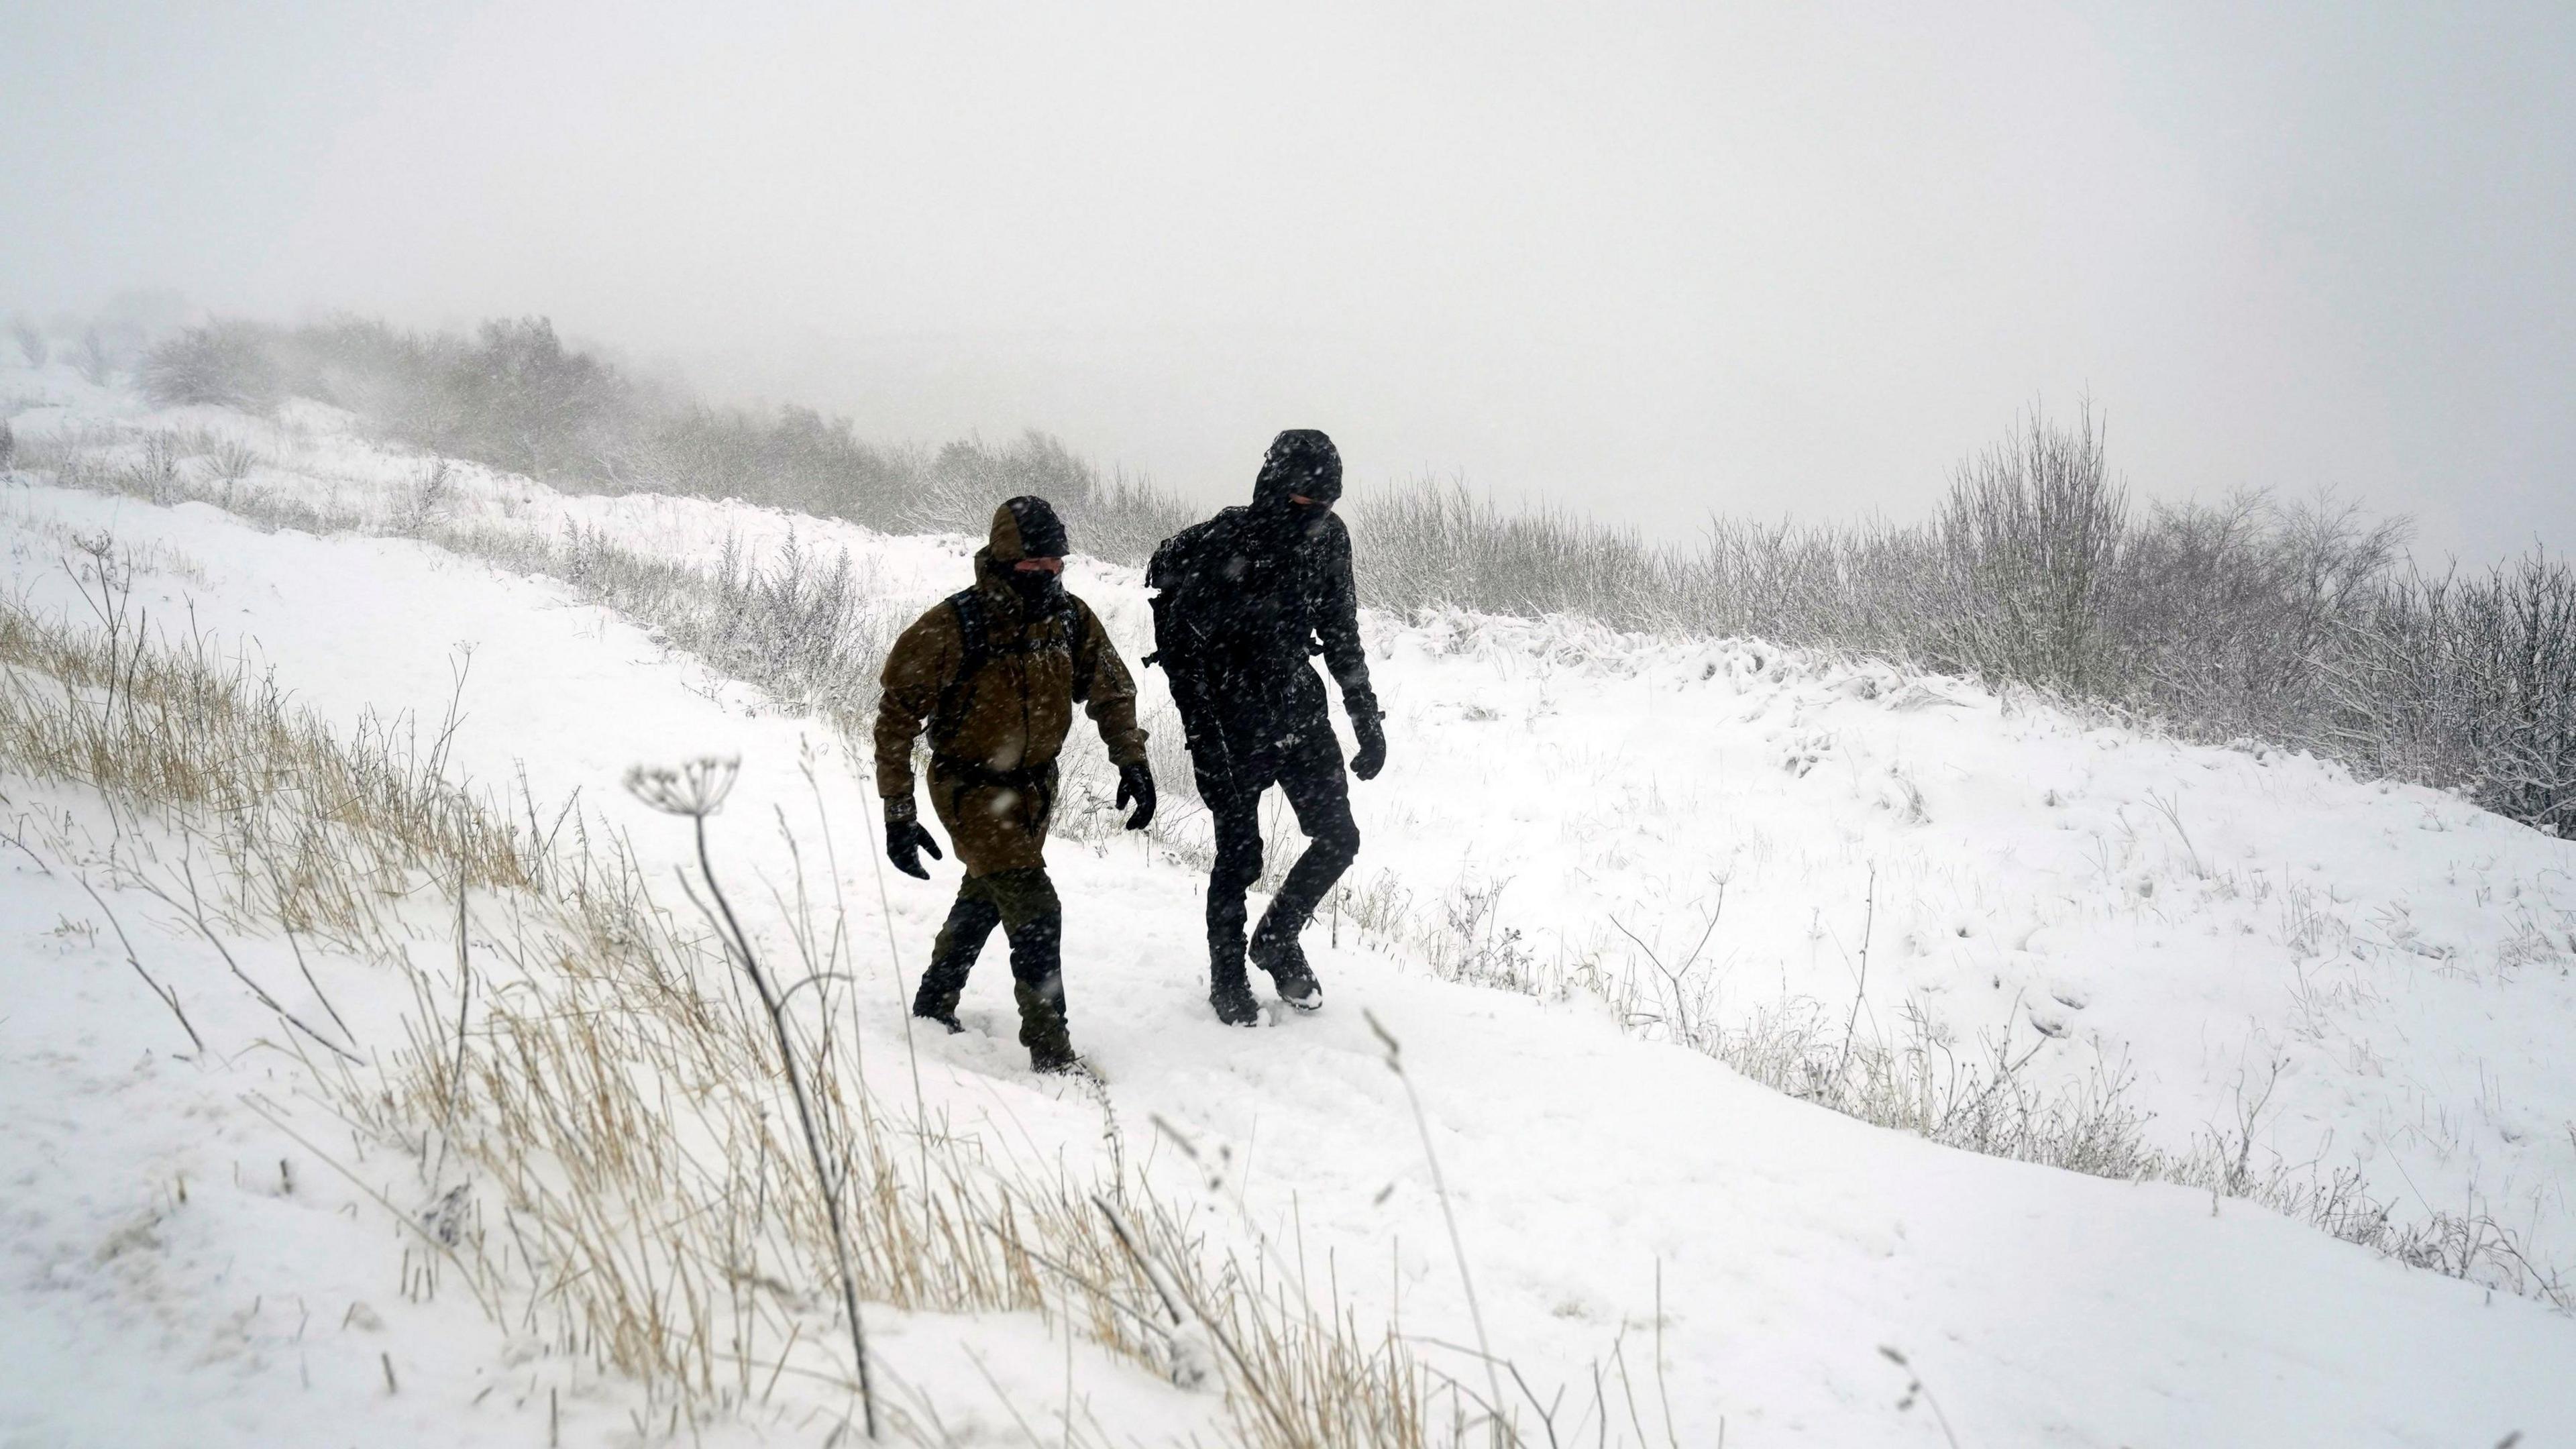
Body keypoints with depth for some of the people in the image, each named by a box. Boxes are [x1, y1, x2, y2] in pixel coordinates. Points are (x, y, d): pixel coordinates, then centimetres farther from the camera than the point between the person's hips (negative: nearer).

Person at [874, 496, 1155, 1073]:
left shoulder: (1071, 619, -10)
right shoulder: (952, 628, -25)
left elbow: (1112, 690, 6)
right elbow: (897, 715, -18)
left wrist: (1131, 761, -8)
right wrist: (898, 813, -19)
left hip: (1034, 783, 6)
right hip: (969, 785, -6)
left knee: (986, 897, 23)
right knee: (1034, 909, -18)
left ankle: (935, 1004, 46)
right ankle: (1052, 1051, -10)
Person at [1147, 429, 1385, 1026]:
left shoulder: (1328, 538, -2)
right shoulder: (1216, 546, -20)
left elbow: (1342, 635, 10)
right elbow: (1180, 649, -17)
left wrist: (1367, 718, 8)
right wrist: (1206, 746, -21)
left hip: (1299, 712, 5)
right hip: (1233, 724, -5)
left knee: (1338, 837, 3)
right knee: (1240, 857, 2)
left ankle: (1277, 942, 27)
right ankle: (1228, 977, 24)